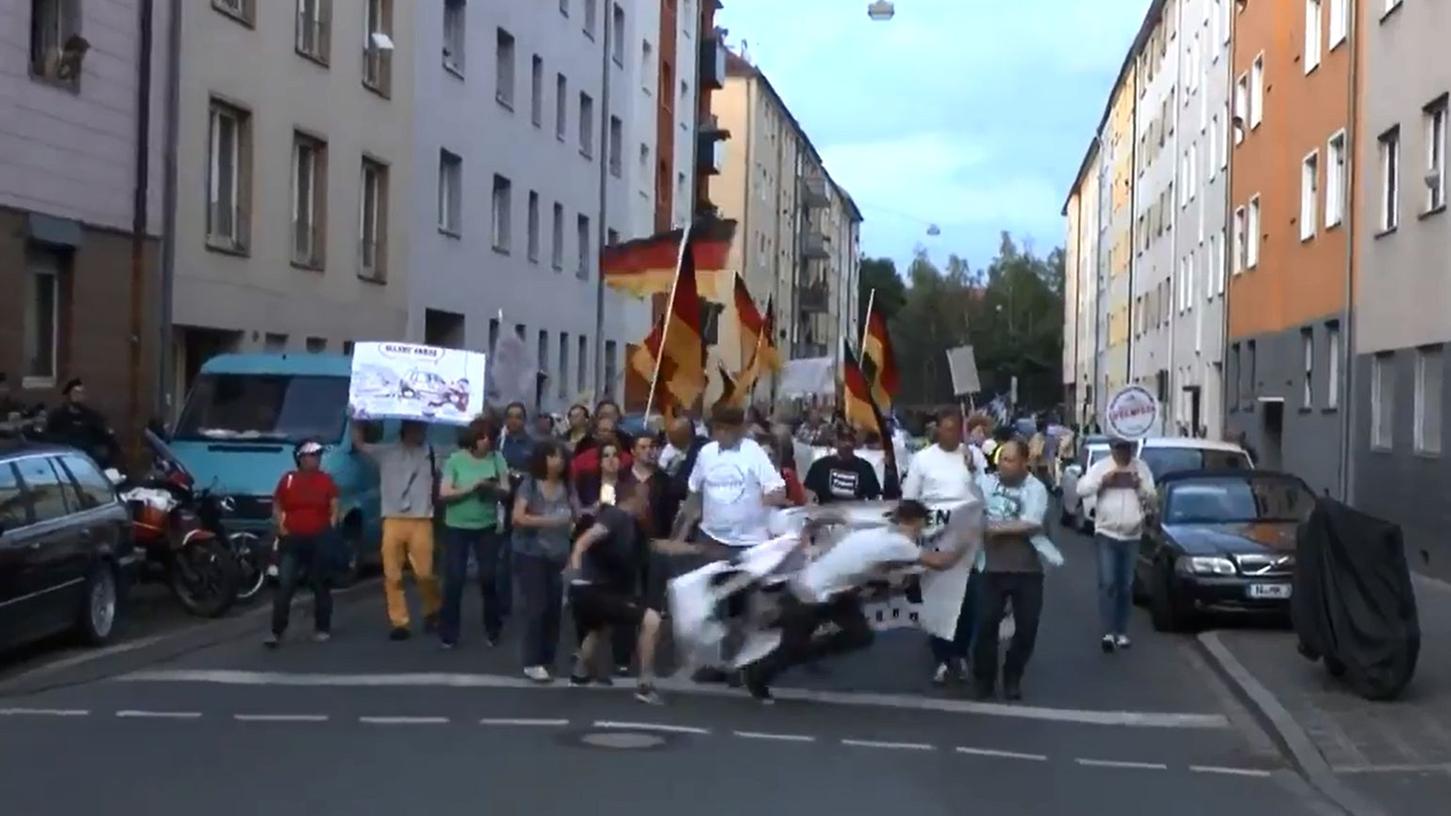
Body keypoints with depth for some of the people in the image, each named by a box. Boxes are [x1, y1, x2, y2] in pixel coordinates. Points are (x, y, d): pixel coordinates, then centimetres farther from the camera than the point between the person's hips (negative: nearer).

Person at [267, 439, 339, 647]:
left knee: (321, 585, 9)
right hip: (292, 538, 0)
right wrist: (281, 527, -2)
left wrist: (330, 528, -6)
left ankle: (322, 629, 19)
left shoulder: (326, 480, 2)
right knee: (284, 585, -6)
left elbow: (334, 508, 4)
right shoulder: (288, 479, 3)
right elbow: (277, 506, 10)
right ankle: (276, 631, -6)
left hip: (320, 539, 0)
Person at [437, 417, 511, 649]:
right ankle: (448, 633, 8)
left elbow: (506, 491, -1)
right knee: (454, 579, -1)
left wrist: (492, 488, -22)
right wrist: (470, 488, -21)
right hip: (457, 527, -2)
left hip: (487, 527, 2)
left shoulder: (497, 458, -2)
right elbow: (444, 494, -10)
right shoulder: (456, 460, -7)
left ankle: (492, 630, 20)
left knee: (489, 577, 5)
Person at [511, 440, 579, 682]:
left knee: (554, 608, 4)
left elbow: (579, 518, 3)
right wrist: (549, 521, -22)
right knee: (536, 608, -6)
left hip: (558, 557, 4)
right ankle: (532, 663, -1)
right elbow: (518, 517, -16)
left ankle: (547, 660, 16)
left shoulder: (566, 487, 2)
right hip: (531, 555, -4)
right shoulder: (529, 484, -8)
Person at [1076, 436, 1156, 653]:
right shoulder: (1101, 466, 0)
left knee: (1126, 586, 7)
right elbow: (1082, 489, -5)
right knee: (1108, 583, -11)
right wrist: (1102, 481, -17)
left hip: (1132, 535, 3)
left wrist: (1141, 487, -11)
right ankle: (1109, 632, -11)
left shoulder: (1142, 468, 6)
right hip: (1106, 533, -3)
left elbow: (1151, 499, 7)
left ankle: (1122, 632, 15)